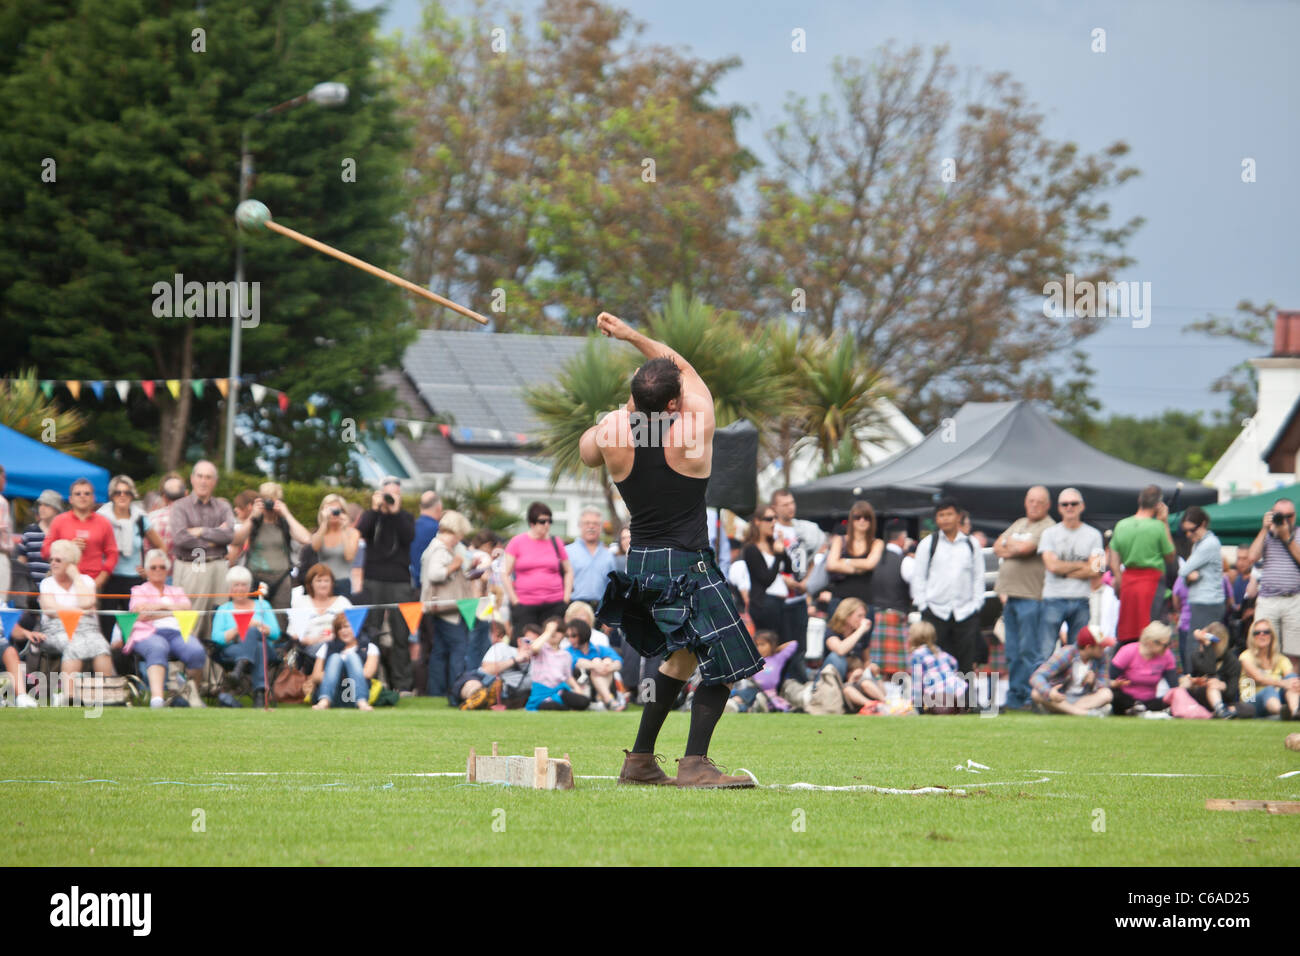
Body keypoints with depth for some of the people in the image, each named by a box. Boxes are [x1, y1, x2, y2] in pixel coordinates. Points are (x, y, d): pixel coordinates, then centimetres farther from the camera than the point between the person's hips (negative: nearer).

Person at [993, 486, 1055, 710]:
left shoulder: (1048, 528, -6)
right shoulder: (1018, 524, 21)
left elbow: (1024, 548, -17)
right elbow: (997, 547, 14)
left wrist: (1007, 544, 3)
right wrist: (1013, 549, -6)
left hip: (1031, 596, -8)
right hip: (1010, 594, 8)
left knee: (1030, 651, -9)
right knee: (1013, 652, 10)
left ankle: (1030, 697, -7)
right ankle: (1015, 695, 14)